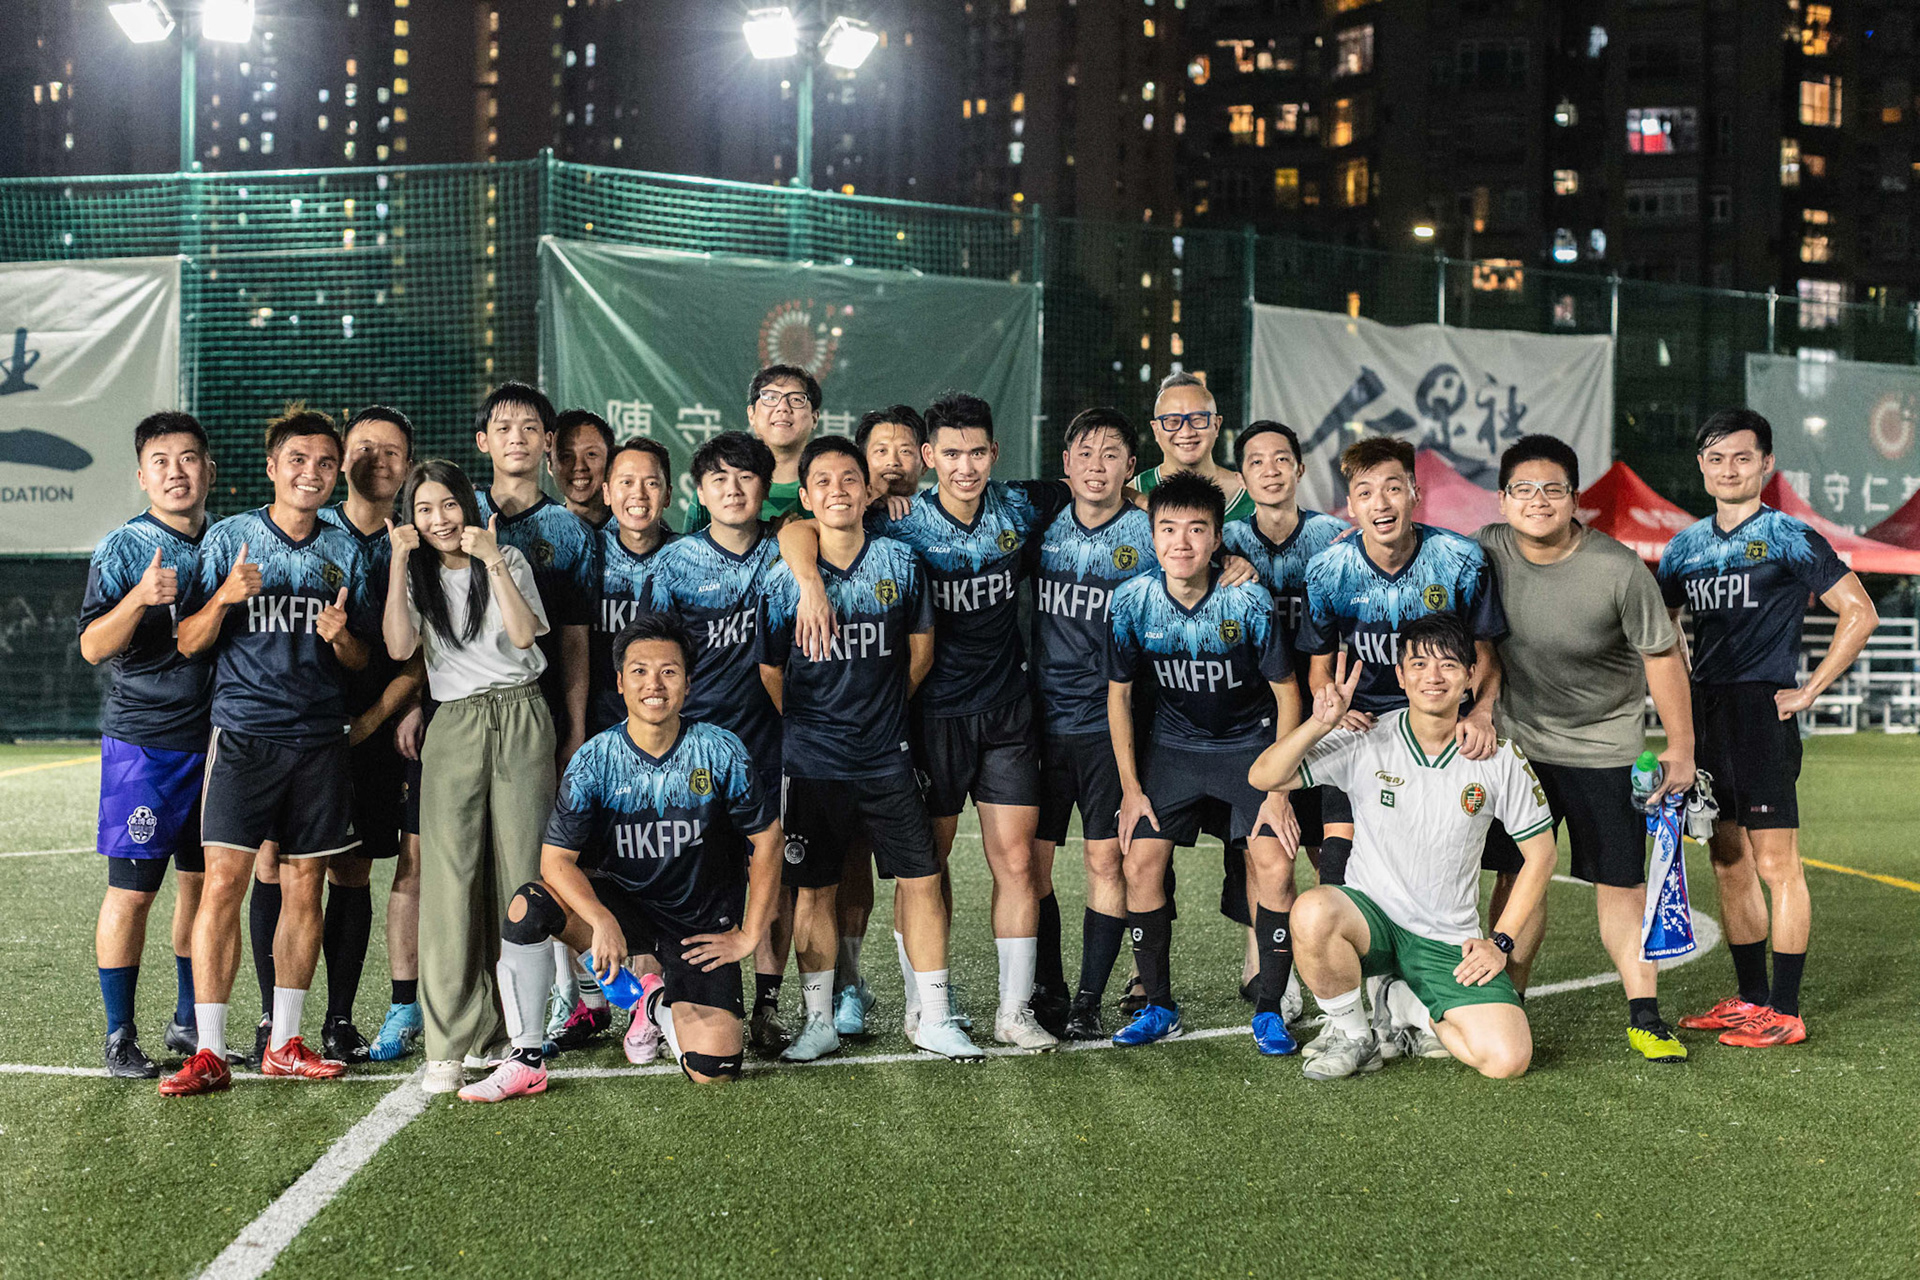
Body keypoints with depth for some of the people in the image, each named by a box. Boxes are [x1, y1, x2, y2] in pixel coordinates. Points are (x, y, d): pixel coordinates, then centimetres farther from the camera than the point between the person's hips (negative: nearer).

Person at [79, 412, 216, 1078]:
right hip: (142, 743, -5)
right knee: (131, 890, -3)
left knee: (202, 883, 11)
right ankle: (120, 1036, 8)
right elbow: (93, 647, -16)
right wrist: (139, 598, -30)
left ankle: (189, 1021, 24)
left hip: (214, 740, 5)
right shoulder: (124, 548, -6)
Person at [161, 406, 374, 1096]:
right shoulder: (228, 538, 3)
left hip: (321, 739, 3)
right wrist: (224, 598, -16)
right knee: (223, 882, -9)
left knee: (304, 886, 5)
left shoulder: (347, 551, 11)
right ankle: (210, 1052, -3)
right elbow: (188, 643, 3)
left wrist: (340, 636, -9)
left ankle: (284, 1043, 16)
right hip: (243, 733, -3)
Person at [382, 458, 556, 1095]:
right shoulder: (417, 575, 12)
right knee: (450, 878, -9)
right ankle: (452, 1043, -7)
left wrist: (492, 561, -14)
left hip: (520, 719, -1)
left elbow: (525, 634, -9)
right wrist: (399, 564, -10)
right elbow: (399, 647, -7)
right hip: (454, 726, 1)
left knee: (522, 872, -2)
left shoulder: (508, 560, 8)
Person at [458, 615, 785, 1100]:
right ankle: (525, 1061, -12)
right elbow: (556, 860, -14)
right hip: (622, 901, 1)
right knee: (527, 905, -29)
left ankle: (659, 1004, 18)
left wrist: (748, 935, -5)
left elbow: (767, 838, -4)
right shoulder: (594, 761, -12)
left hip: (702, 923, -1)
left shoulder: (722, 754, -13)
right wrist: (603, 921, -31)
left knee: (713, 1070, -18)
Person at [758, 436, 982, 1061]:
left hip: (886, 757, 1)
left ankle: (933, 1018, 12)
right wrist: (809, 729, 9)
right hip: (811, 763, -1)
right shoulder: (783, 578, -4)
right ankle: (819, 1021, 20)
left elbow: (921, 648, 12)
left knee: (920, 879, 0)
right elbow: (769, 671, 6)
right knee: (814, 891, 7)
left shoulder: (899, 561, 0)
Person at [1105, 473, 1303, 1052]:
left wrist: (1279, 790, -12)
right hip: (1174, 744, 2)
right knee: (1139, 864, -7)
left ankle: (1269, 1010, 2)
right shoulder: (1133, 601, -15)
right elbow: (1119, 692, -1)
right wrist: (1131, 787, -3)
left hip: (1251, 742, -2)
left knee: (1274, 866, -15)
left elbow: (1287, 692, -10)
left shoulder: (1248, 601, -21)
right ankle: (1159, 1006, 10)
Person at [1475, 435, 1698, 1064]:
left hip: (1603, 746, -2)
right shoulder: (1487, 550, -10)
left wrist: (1681, 747, -4)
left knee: (1620, 883, 0)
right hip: (1516, 740, 2)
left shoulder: (1619, 570, -18)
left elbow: (1661, 655, -8)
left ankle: (1644, 1016, 11)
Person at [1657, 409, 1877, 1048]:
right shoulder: (1687, 546, 14)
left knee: (1776, 866, -4)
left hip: (1762, 711, -7)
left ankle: (1785, 1012, 2)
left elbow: (1860, 613, -6)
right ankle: (1750, 999, 22)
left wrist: (1808, 690, -9)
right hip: (1704, 718, 7)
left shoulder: (1790, 538, -3)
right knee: (1728, 865, 12)